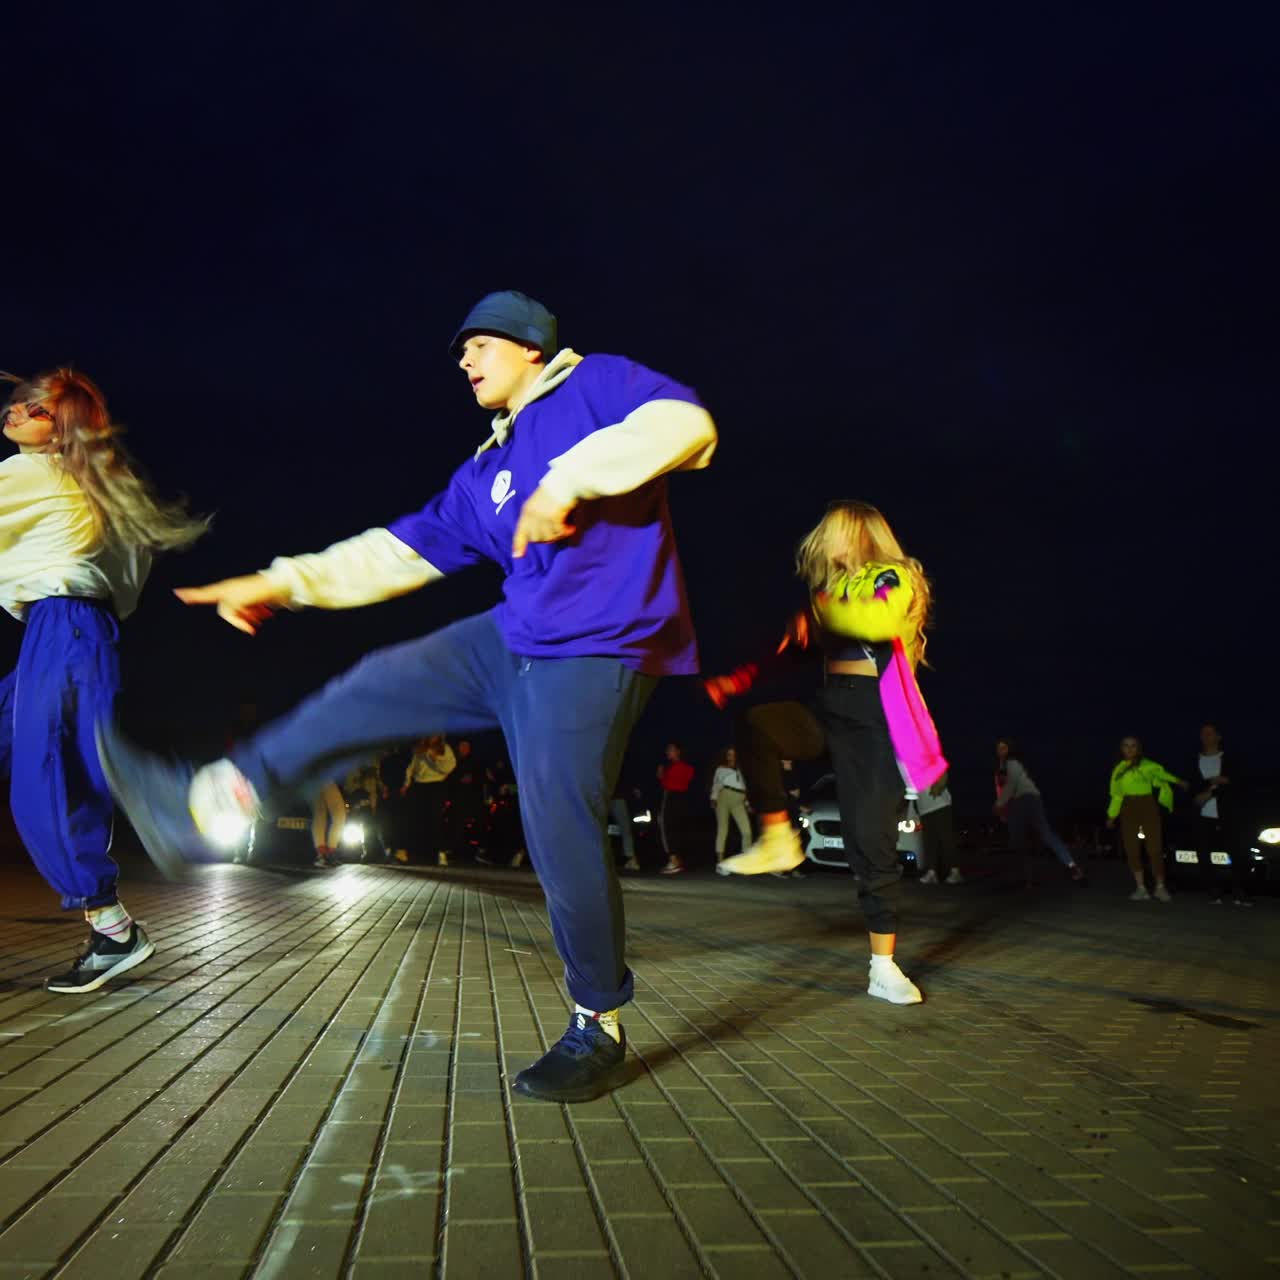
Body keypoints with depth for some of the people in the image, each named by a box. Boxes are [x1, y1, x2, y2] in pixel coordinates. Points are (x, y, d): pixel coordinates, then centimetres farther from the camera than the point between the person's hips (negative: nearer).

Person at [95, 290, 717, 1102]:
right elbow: (406, 549, 21)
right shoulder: (487, 473, 20)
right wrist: (286, 583, 16)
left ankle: (598, 1029, 7)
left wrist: (570, 480, -24)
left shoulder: (595, 384, 1)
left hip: (594, 651, -8)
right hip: (512, 642, 9)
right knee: (373, 689, 9)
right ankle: (206, 803, 18)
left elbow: (686, 423, -17)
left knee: (561, 833, -12)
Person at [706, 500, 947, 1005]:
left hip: (875, 717, -5)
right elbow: (789, 647, 16)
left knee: (872, 841, -6)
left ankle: (884, 968, 5)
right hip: (829, 709, 5)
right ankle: (778, 839, -20)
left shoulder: (894, 578, 2)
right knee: (757, 723, -28)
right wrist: (734, 682, 4)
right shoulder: (829, 593, 21)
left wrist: (822, 610, -13)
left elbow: (884, 621, -22)